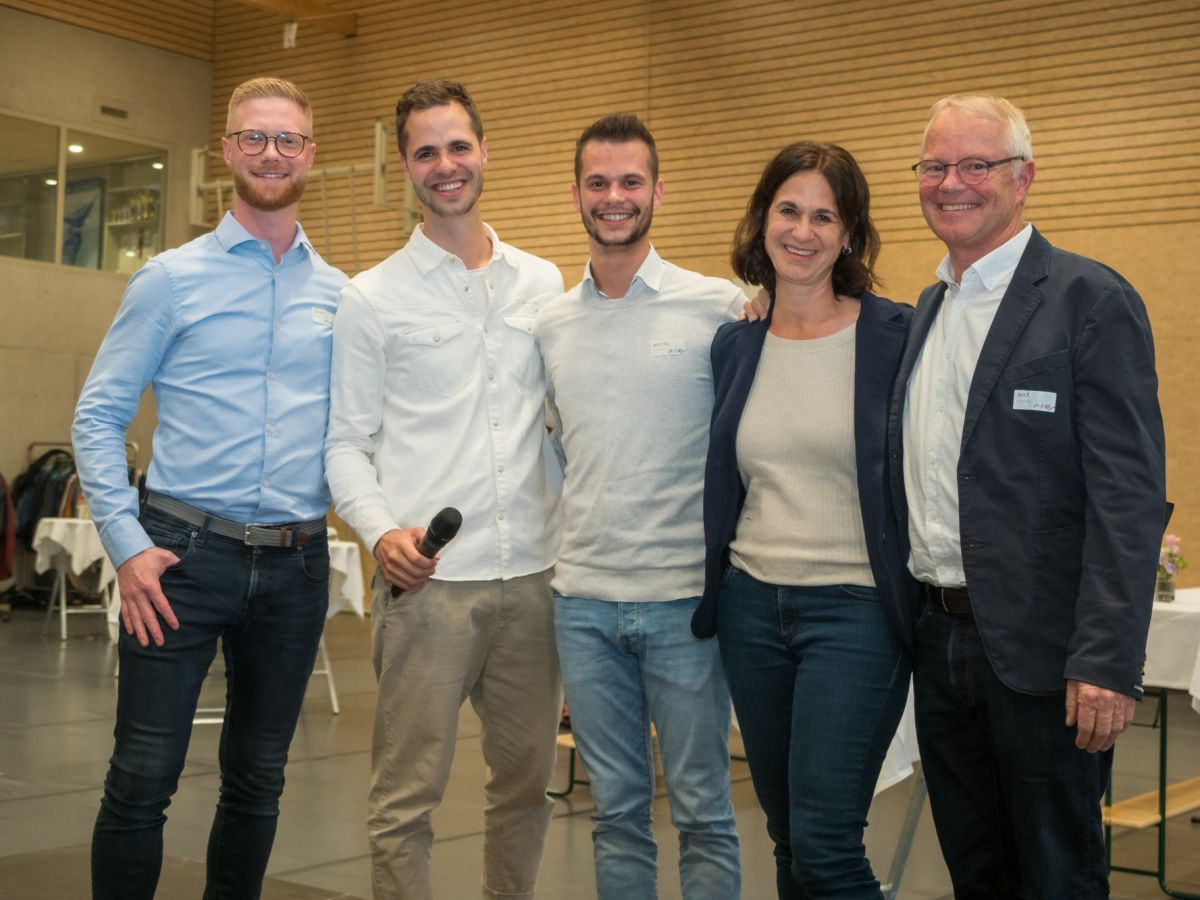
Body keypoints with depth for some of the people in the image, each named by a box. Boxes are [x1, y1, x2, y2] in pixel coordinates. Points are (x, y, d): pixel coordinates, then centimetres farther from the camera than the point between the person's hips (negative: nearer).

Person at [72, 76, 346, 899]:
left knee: (259, 783, 13)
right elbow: (99, 417, 0)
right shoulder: (172, 280, 1)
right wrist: (127, 545, -9)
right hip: (186, 554, -2)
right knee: (143, 780, -1)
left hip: (296, 563, 3)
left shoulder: (342, 297, 8)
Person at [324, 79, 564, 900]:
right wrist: (380, 530, -17)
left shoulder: (545, 284, 10)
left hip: (534, 574, 4)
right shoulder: (374, 297, 1)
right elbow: (348, 441, 0)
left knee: (527, 783, 14)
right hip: (430, 580, -3)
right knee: (406, 797, 0)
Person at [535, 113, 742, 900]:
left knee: (701, 809, 6)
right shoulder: (551, 324, 8)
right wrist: (563, 537, 10)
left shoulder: (719, 307, -5)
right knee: (616, 807, 14)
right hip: (584, 599, 4)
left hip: (685, 597, -4)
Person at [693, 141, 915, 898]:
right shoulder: (733, 346, 7)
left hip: (853, 608, -5)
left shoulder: (895, 335, -7)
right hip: (752, 604, 5)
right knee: (788, 839, 14)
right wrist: (709, 594, 14)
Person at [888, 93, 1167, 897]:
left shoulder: (1091, 300, -11)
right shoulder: (929, 308, 13)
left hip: (1039, 650, -7)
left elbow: (1129, 495, -17)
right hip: (941, 640, 7)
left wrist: (1107, 662, -22)